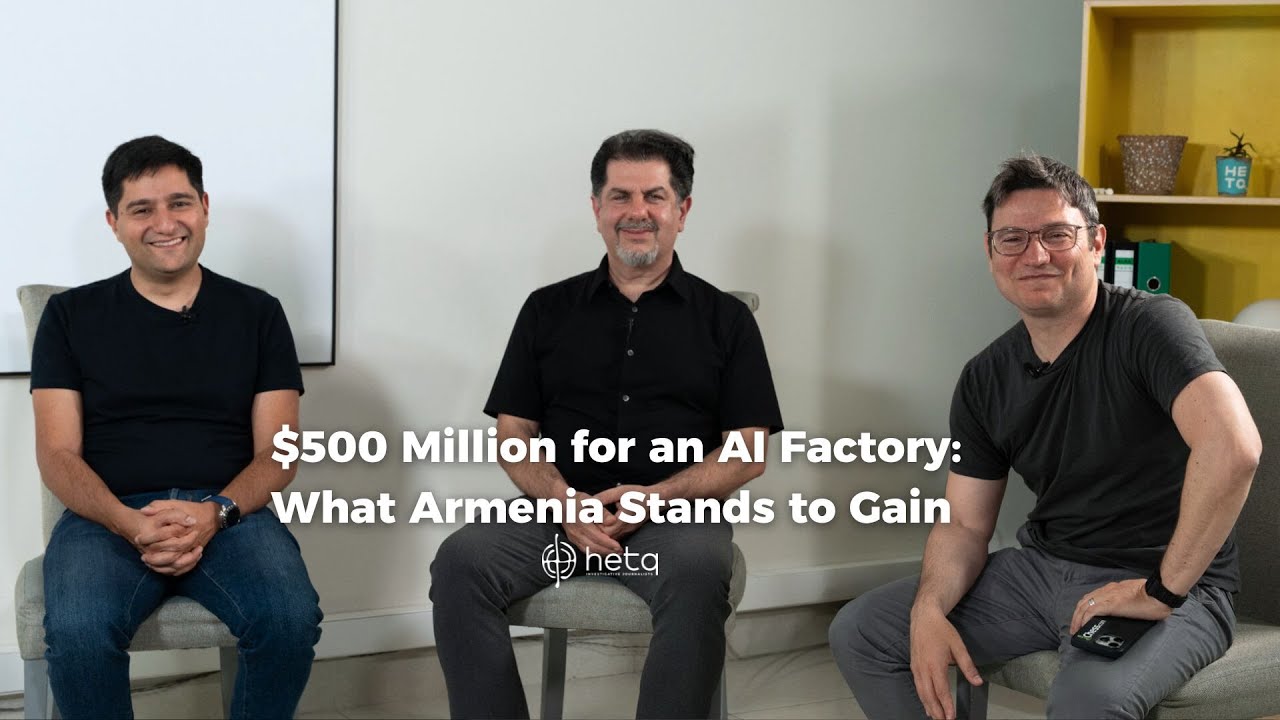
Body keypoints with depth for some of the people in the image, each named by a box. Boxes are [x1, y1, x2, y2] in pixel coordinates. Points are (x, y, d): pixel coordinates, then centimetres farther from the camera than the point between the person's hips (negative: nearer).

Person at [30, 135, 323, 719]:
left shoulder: (256, 313, 12)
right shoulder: (71, 315, 12)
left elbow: (277, 453, 7)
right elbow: (58, 454, 5)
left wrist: (215, 513, -14)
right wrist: (130, 524, -15)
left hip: (230, 512, 1)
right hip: (108, 515, 0)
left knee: (291, 619, -30)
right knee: (77, 633, -33)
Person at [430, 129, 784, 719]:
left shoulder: (724, 318, 11)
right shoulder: (548, 309, 15)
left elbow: (747, 453, 5)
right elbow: (513, 435, 11)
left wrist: (658, 495, -12)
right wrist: (565, 502, -10)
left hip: (676, 513, -2)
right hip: (560, 510, 2)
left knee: (698, 571, -37)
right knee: (461, 561, -27)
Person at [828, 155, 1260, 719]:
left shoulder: (1150, 325, -17)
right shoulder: (984, 380, 5)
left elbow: (1232, 448, -33)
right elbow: (965, 524, 7)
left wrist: (1163, 591, -28)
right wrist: (928, 609, -13)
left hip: (1167, 588, -7)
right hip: (1043, 567, 7)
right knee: (858, 633, 2)